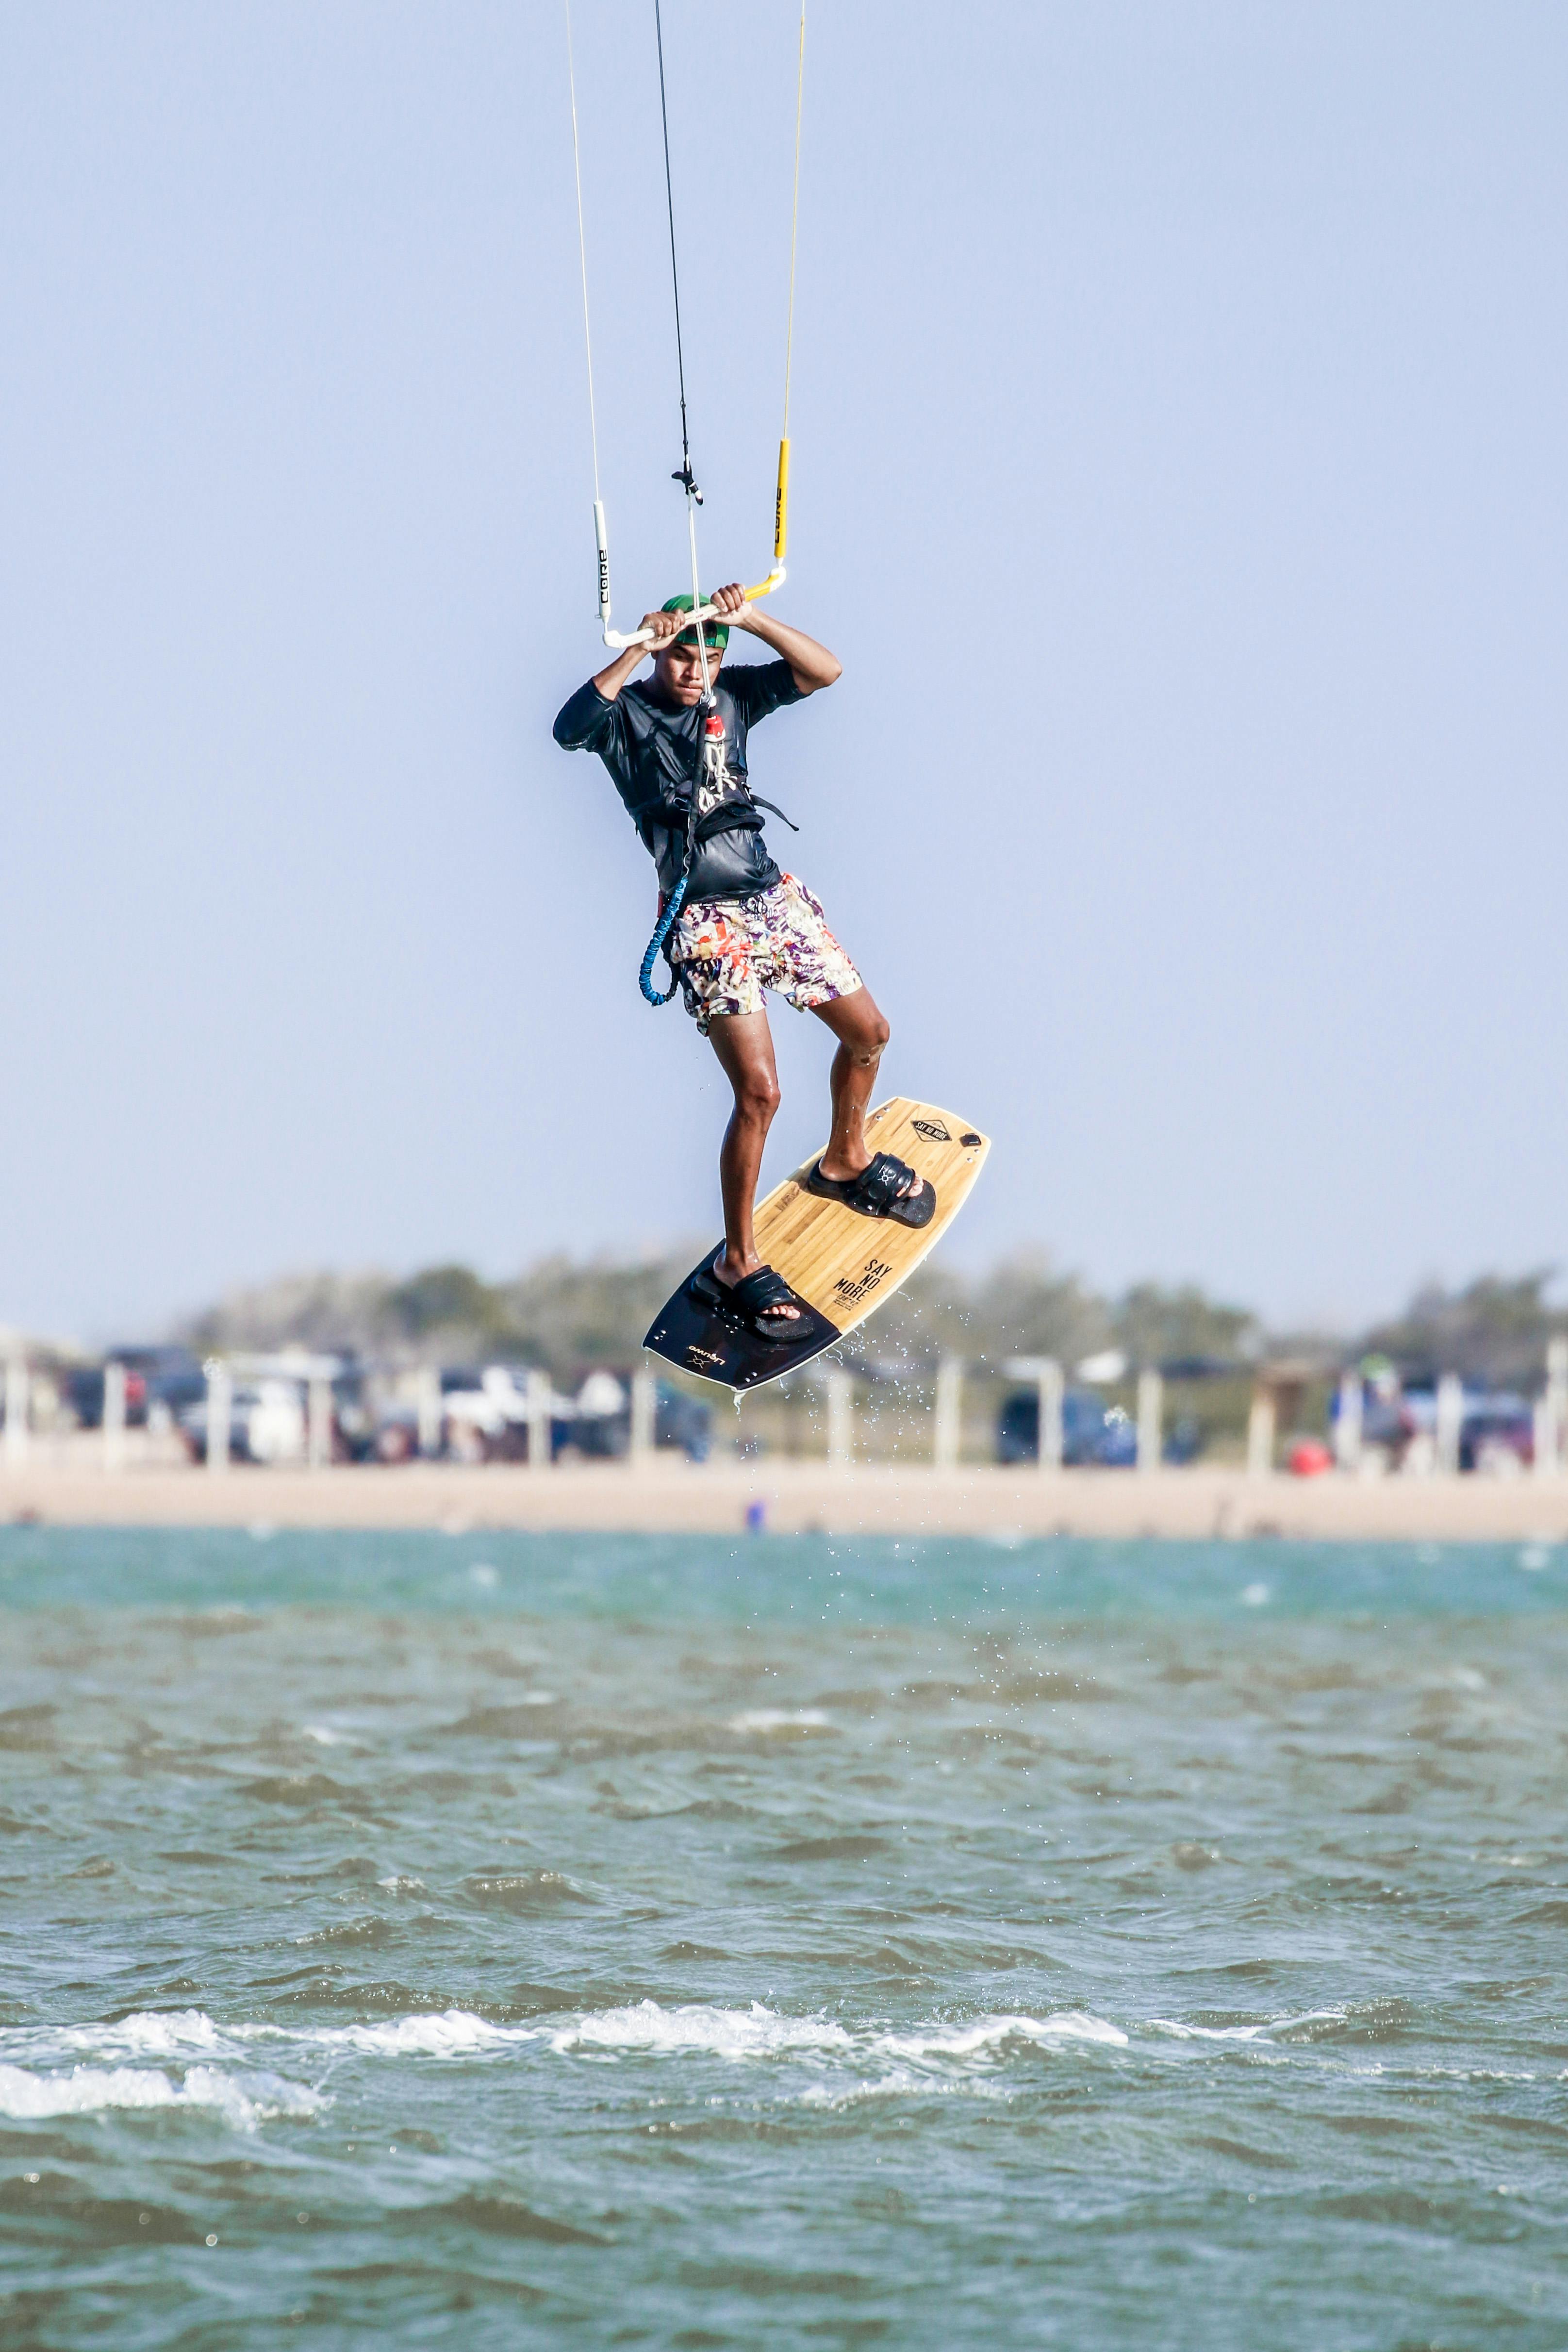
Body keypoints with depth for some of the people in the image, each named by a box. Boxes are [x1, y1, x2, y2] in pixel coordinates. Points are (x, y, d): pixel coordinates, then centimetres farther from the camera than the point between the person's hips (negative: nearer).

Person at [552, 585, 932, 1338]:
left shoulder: (730, 698, 8)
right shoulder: (626, 715, -6)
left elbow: (823, 672, -2)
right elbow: (569, 730, -28)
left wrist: (752, 619, -15)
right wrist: (639, 651, -34)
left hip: (775, 898, 6)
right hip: (706, 919, -6)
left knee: (867, 1031, 16)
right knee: (759, 1091, -14)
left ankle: (846, 1163, 45)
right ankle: (737, 1264, -2)